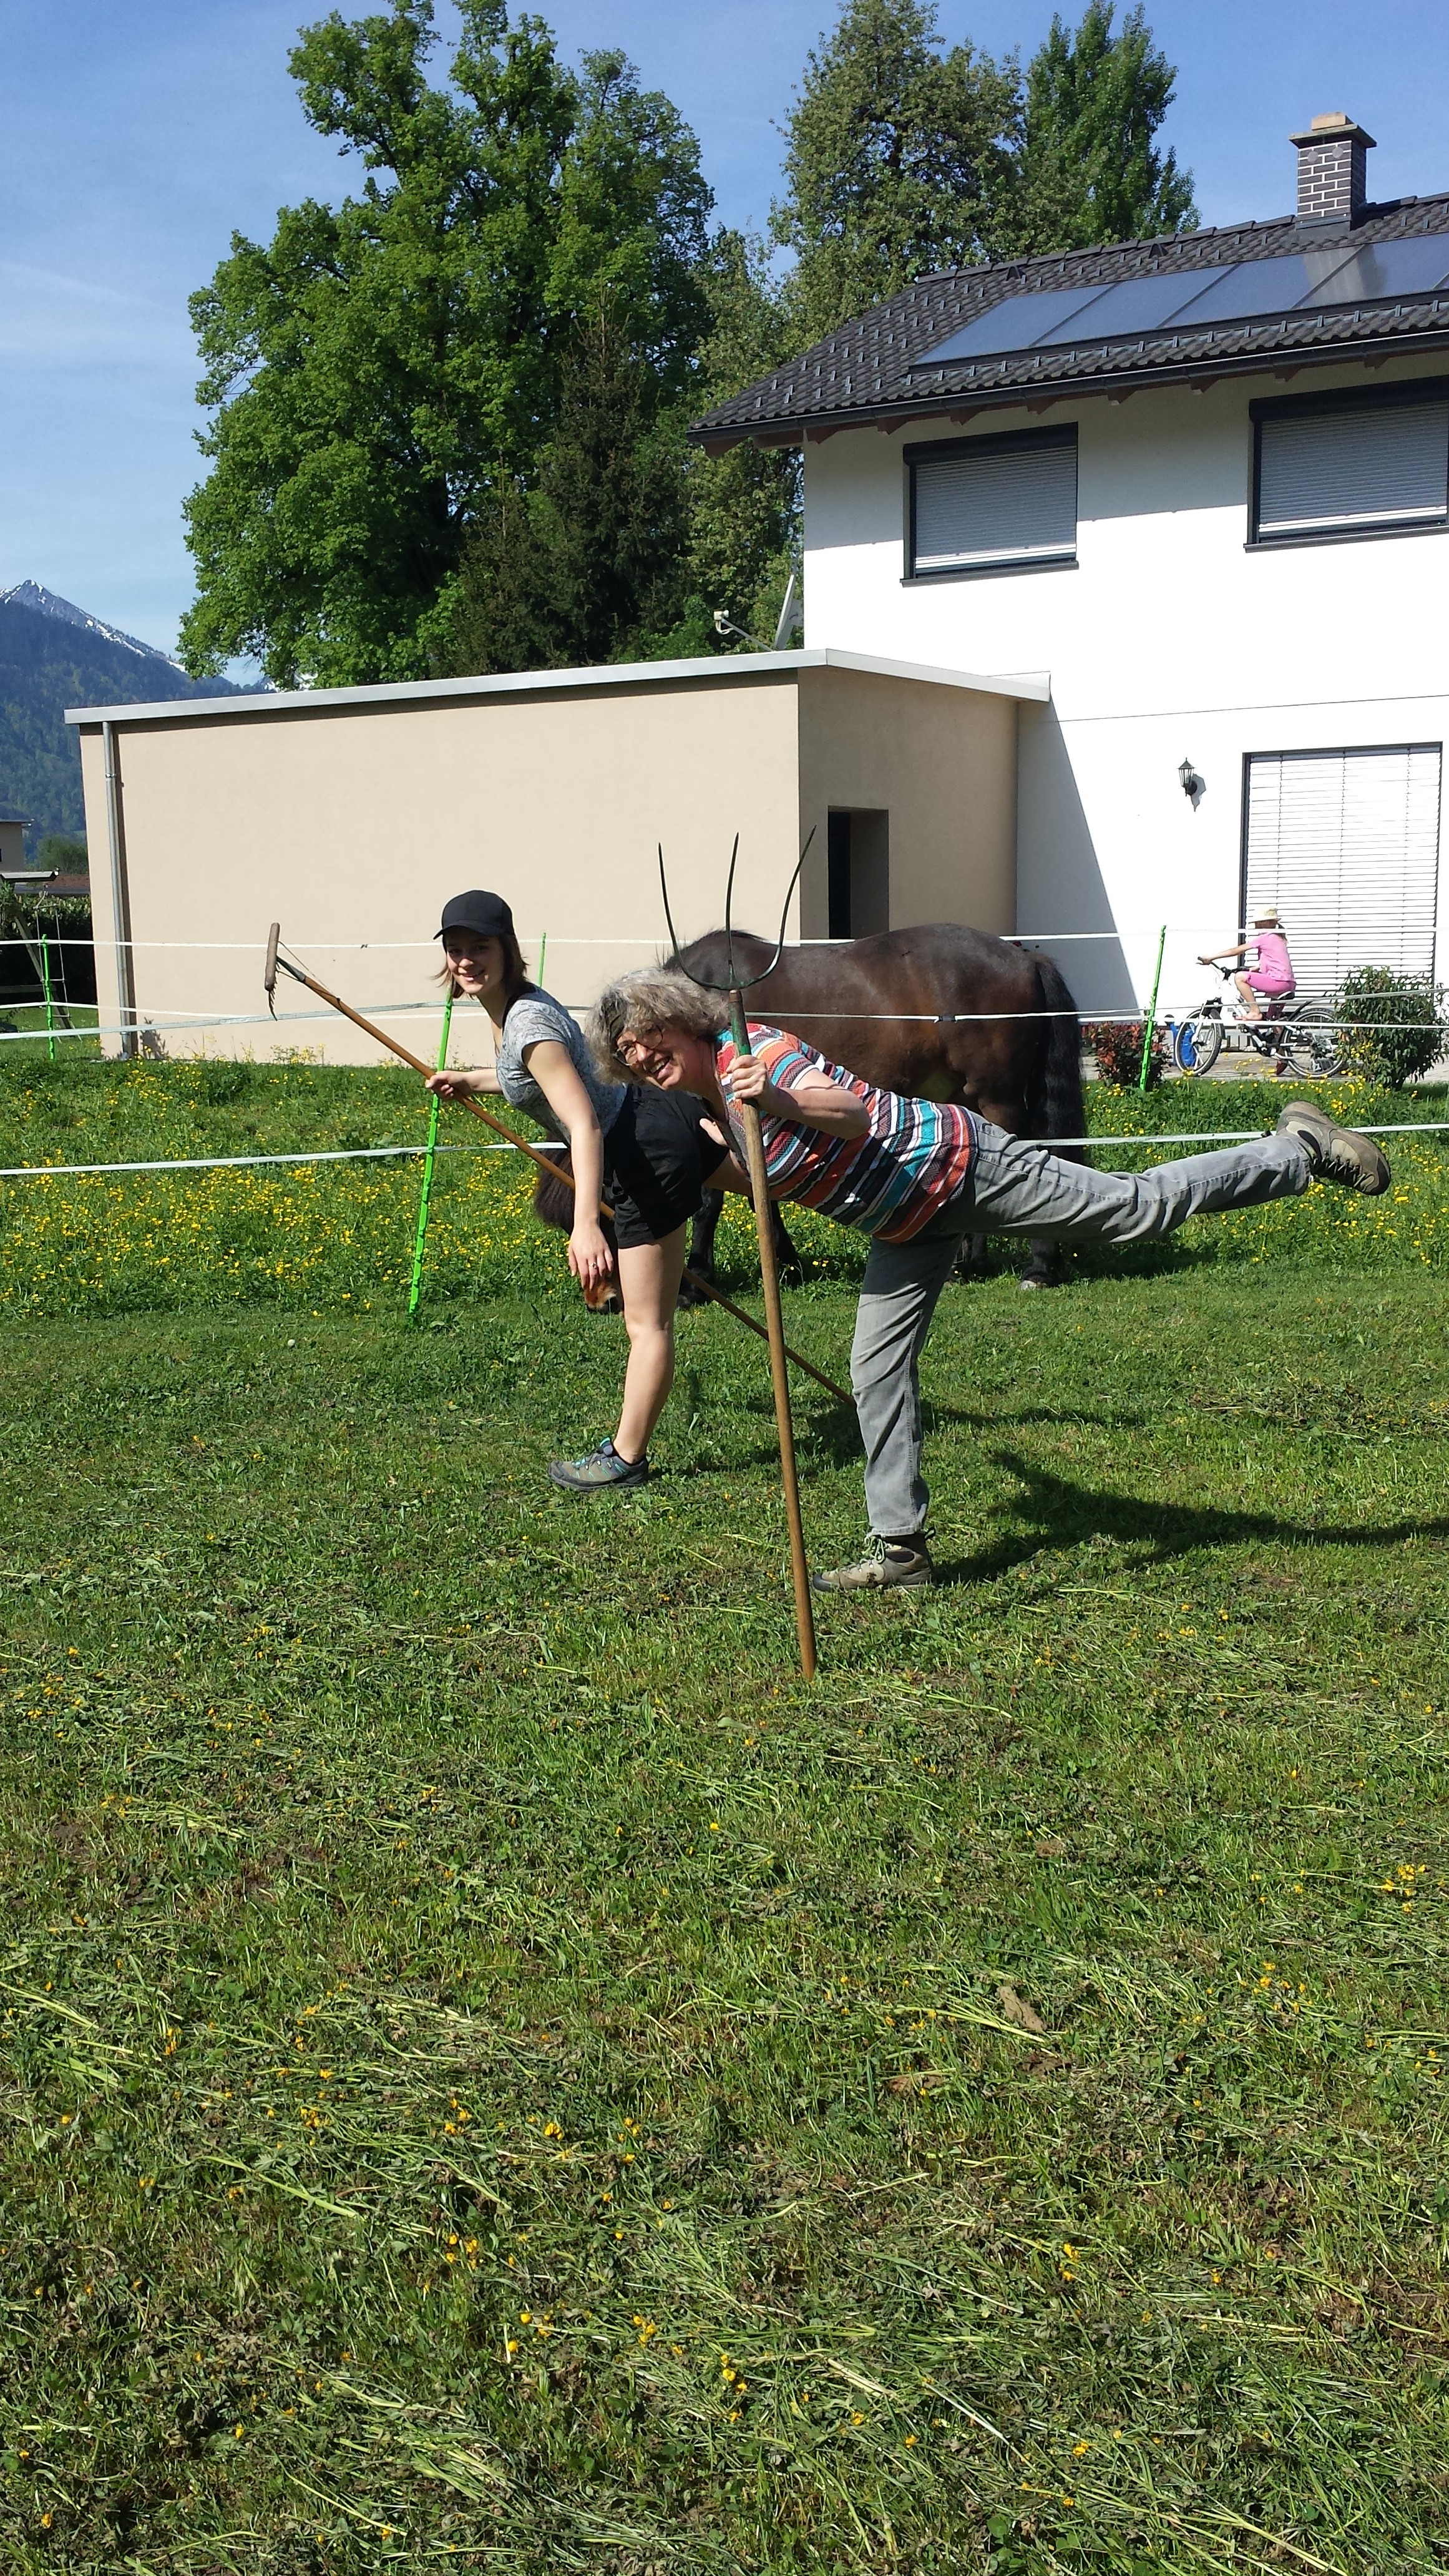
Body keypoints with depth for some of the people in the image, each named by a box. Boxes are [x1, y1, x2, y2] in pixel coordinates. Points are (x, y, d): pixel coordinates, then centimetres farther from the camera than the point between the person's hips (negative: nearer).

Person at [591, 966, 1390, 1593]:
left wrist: (783, 1102, -50)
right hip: (908, 1226, 9)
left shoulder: (751, 1049, -19)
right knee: (878, 1370, 5)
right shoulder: (714, 1101, 9)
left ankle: (1297, 1148, 13)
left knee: (1143, 1206, -6)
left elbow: (853, 1113, -35)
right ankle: (901, 1547, 14)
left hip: (953, 1163, -9)